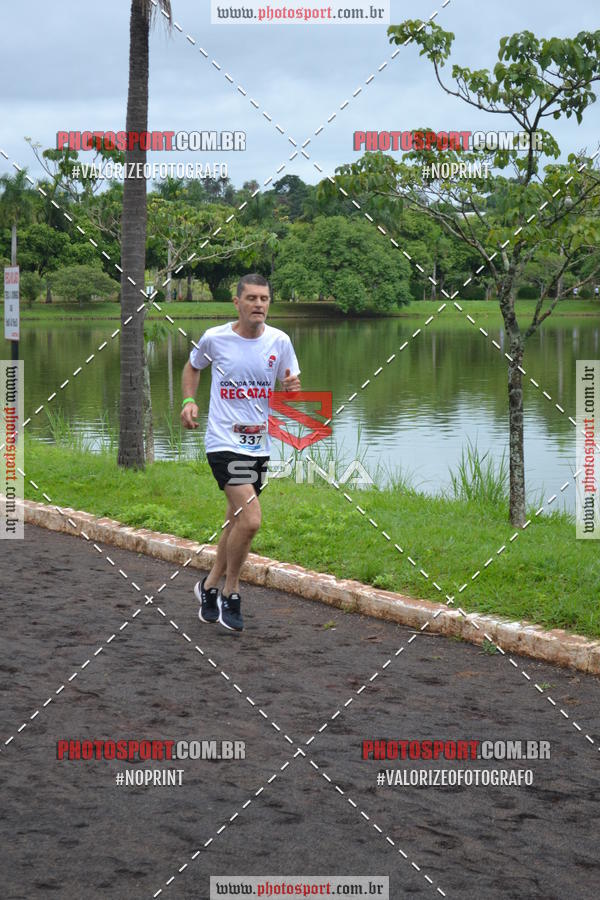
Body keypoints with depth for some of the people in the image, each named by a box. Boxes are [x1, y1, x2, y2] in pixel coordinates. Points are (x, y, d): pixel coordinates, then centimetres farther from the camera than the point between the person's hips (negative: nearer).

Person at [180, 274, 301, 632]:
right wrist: (189, 401, -1)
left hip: (259, 445, 5)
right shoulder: (214, 338, -5)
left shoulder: (279, 341, 0)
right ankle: (230, 592, 1)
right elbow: (193, 367, 15)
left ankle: (211, 586, 35)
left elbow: (290, 390, 9)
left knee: (237, 521, 15)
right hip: (224, 442, -5)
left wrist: (292, 387, -15)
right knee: (251, 520, -19)